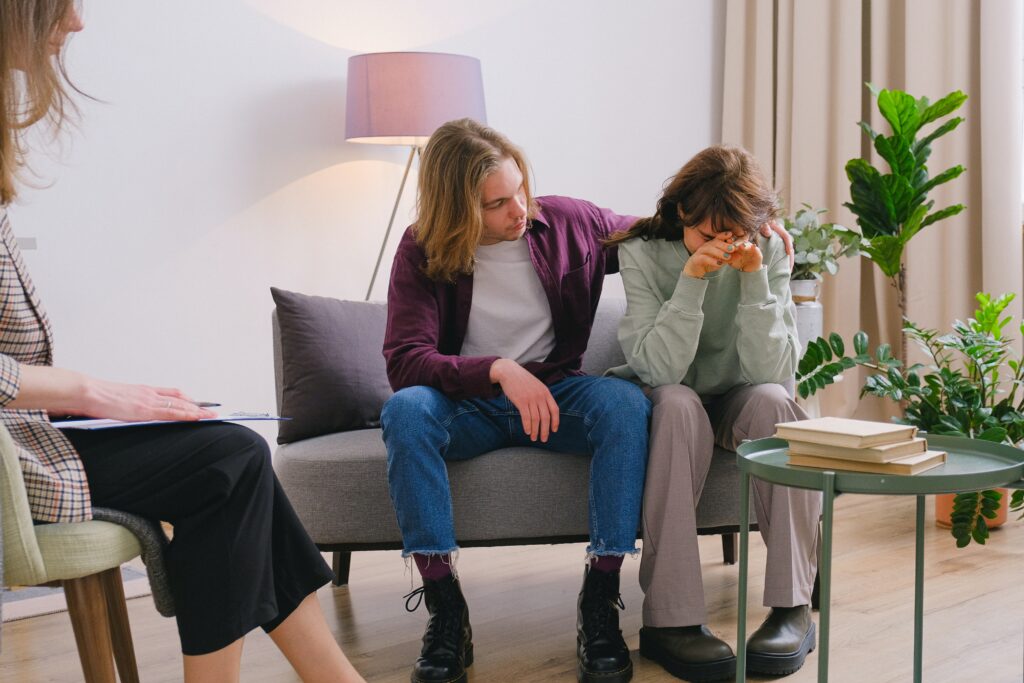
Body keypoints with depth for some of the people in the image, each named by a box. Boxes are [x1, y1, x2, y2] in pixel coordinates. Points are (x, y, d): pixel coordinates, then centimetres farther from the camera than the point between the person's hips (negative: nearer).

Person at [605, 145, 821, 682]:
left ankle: (792, 607, -25)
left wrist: (753, 277, -29)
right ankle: (669, 618, -34)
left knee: (773, 401, -30)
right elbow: (660, 368, -26)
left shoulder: (769, 255, -11)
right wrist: (693, 279, -34)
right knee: (679, 405, -35)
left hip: (733, 401, 2)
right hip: (659, 403, -2)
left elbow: (772, 371, -21)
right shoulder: (644, 253, -16)